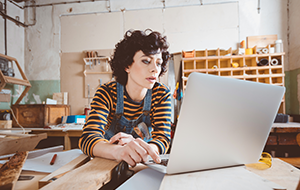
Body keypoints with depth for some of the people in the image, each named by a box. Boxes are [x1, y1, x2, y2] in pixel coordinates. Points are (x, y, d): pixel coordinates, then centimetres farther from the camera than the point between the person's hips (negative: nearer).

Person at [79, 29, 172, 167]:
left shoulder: (162, 94, -11)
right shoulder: (107, 92, -15)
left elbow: (163, 138, -17)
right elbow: (87, 138, -26)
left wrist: (143, 149, -40)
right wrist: (119, 151, -48)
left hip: (144, 165, 1)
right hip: (108, 161, -1)